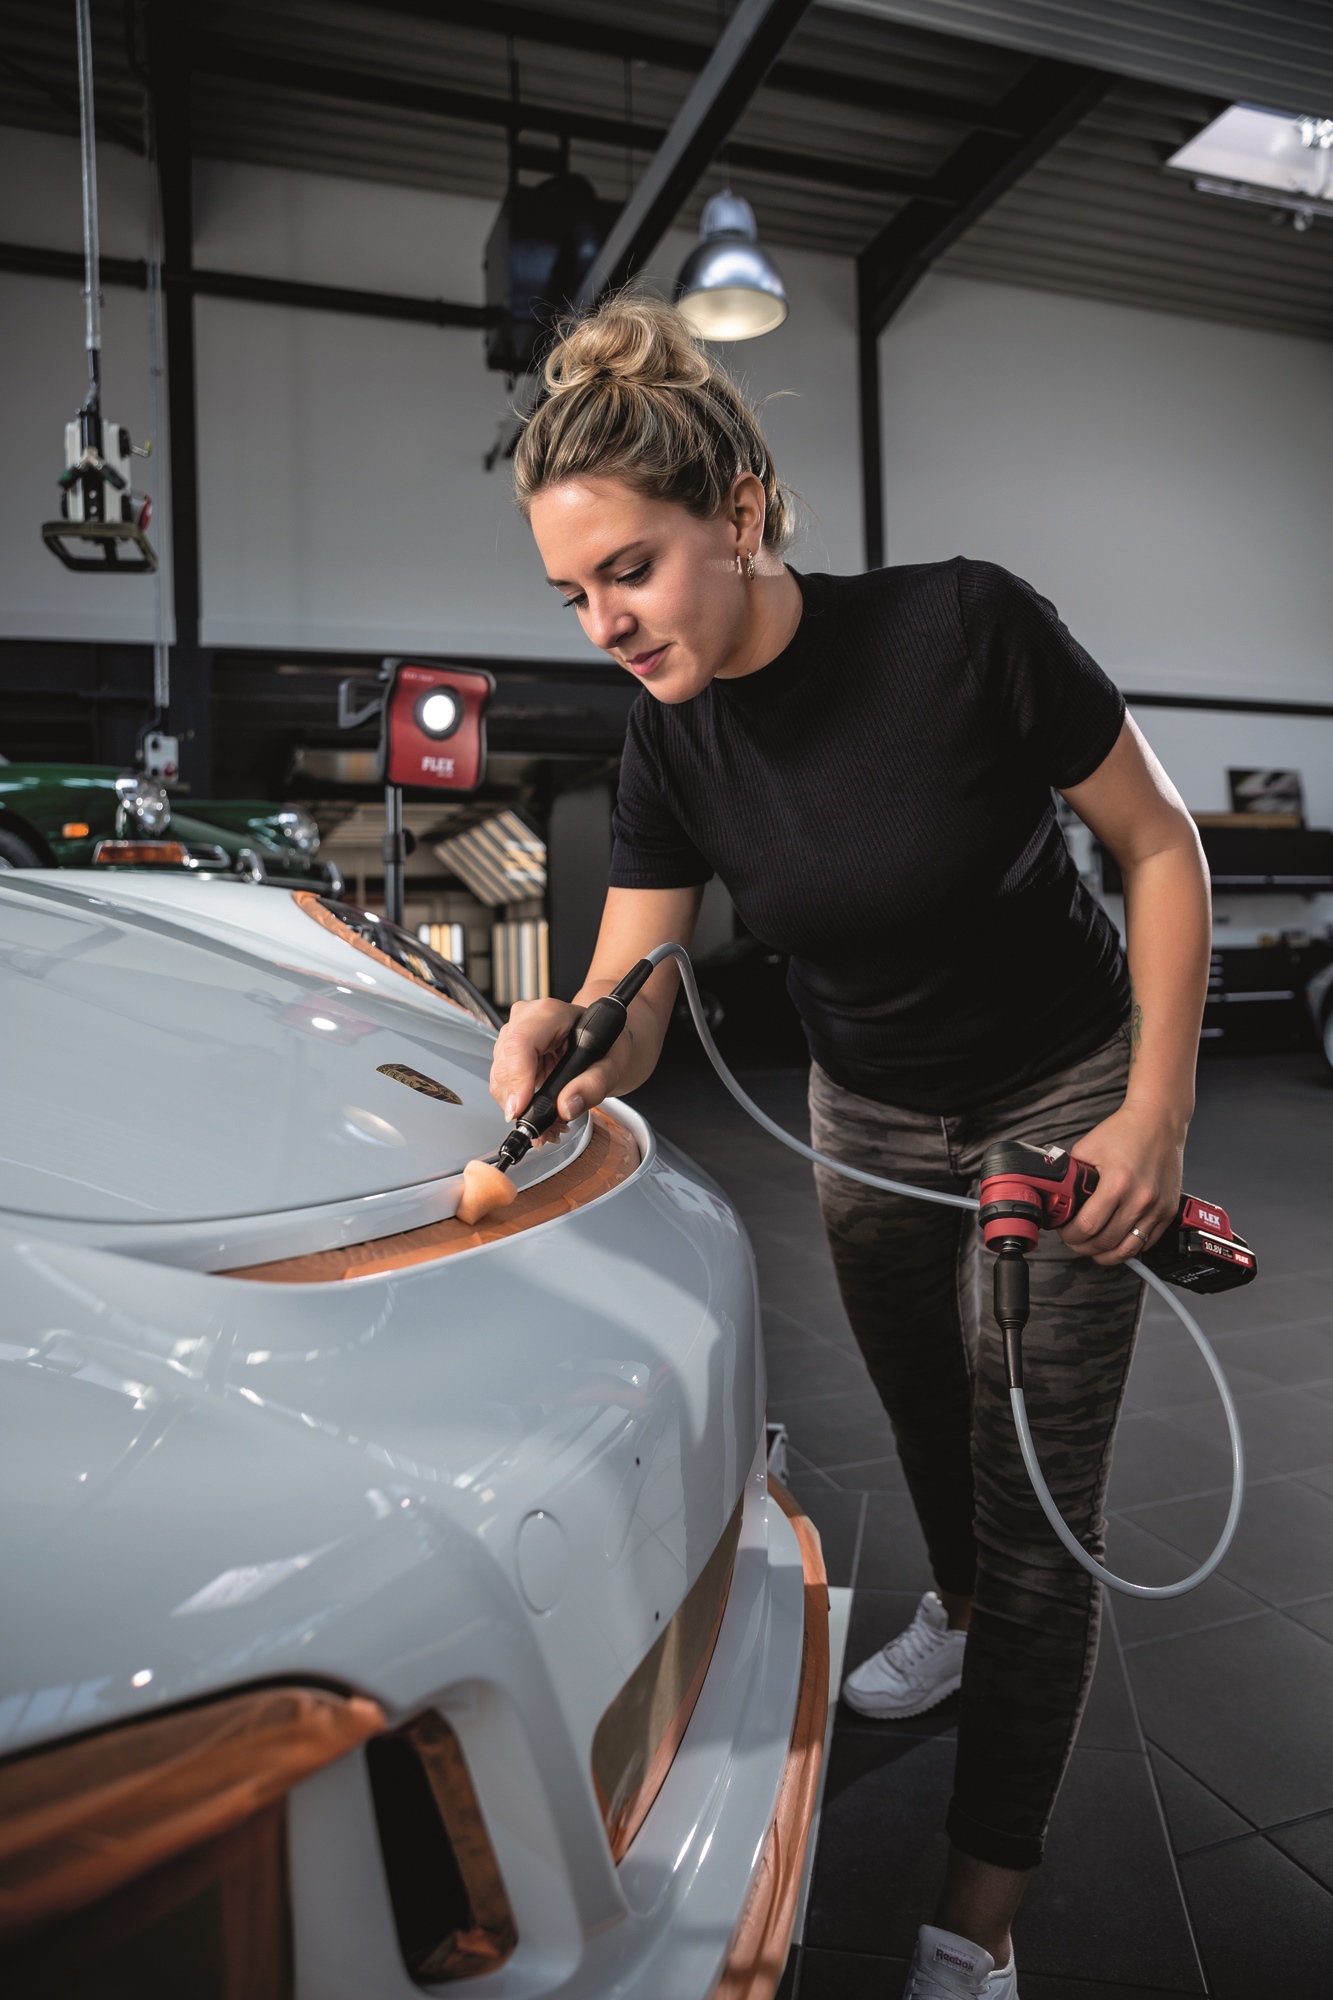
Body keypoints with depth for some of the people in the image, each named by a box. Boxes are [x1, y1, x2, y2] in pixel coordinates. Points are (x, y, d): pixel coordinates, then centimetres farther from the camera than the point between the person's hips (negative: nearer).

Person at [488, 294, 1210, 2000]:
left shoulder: (963, 627, -25)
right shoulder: (672, 738, -12)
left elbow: (1160, 846, -15)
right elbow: (632, 1002, -13)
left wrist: (1158, 1110, -18)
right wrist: (569, 1046, -36)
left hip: (1064, 1110, -4)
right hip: (868, 1126, 5)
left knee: (1036, 1506, 2)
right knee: (926, 1422, 25)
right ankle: (955, 1617, 57)